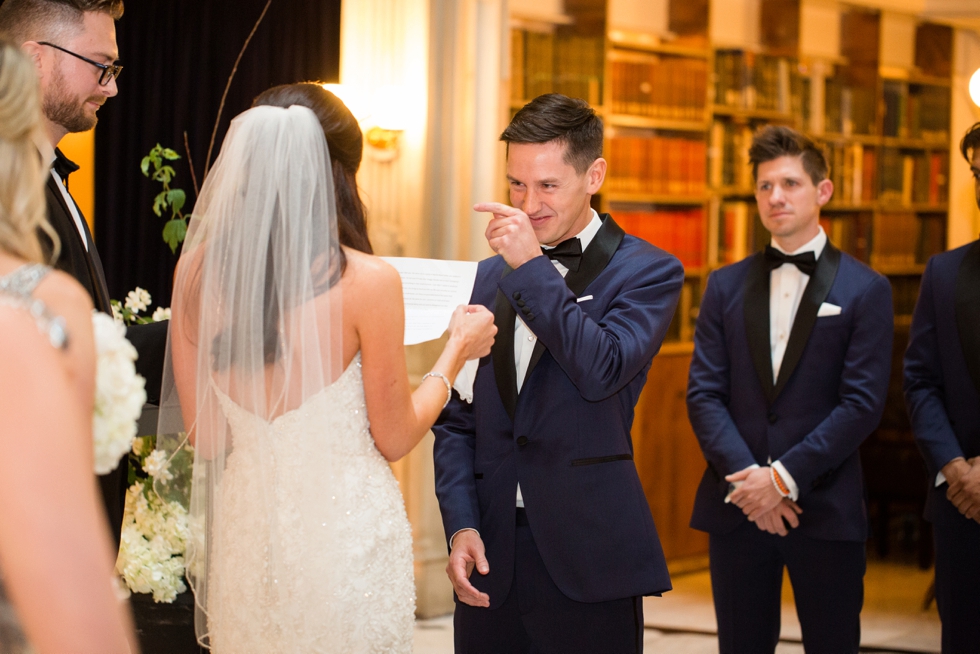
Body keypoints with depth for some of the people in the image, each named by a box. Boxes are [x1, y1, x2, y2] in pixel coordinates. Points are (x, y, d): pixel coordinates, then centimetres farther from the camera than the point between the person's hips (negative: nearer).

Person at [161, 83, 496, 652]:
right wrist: (458, 352, 9)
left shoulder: (198, 271, -5)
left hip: (244, 530, 4)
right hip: (347, 530, -4)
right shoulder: (367, 282, -16)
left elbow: (205, 435, 2)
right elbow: (394, 438, -5)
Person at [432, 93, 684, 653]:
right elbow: (458, 418, 14)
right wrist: (461, 527, 2)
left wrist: (531, 269, -15)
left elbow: (602, 371, -17)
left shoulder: (648, 272, 0)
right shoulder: (491, 276, 14)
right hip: (491, 558, 4)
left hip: (586, 561, -4)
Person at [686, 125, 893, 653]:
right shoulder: (726, 286, 10)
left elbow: (862, 404, -6)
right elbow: (703, 393, 3)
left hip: (826, 510, -2)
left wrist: (785, 476, -14)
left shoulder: (865, 290, 1)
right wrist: (747, 477, -11)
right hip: (737, 509, 2)